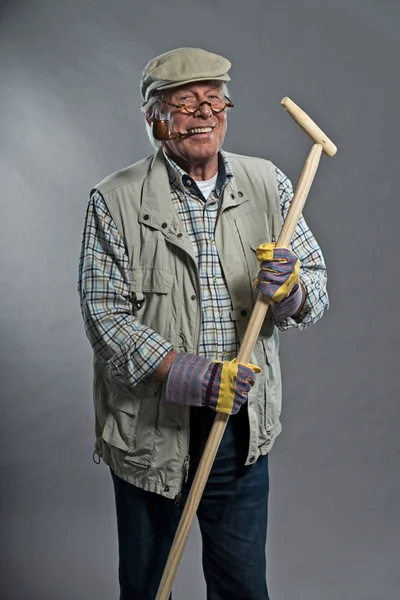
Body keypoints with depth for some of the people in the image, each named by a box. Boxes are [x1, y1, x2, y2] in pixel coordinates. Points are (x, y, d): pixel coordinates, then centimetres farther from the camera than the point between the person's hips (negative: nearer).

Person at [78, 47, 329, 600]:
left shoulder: (268, 185, 4)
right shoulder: (115, 202, -5)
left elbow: (317, 288, 5)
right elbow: (104, 314, -10)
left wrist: (291, 290, -19)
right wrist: (180, 372, -23)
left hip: (243, 431, 2)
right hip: (149, 431, -1)